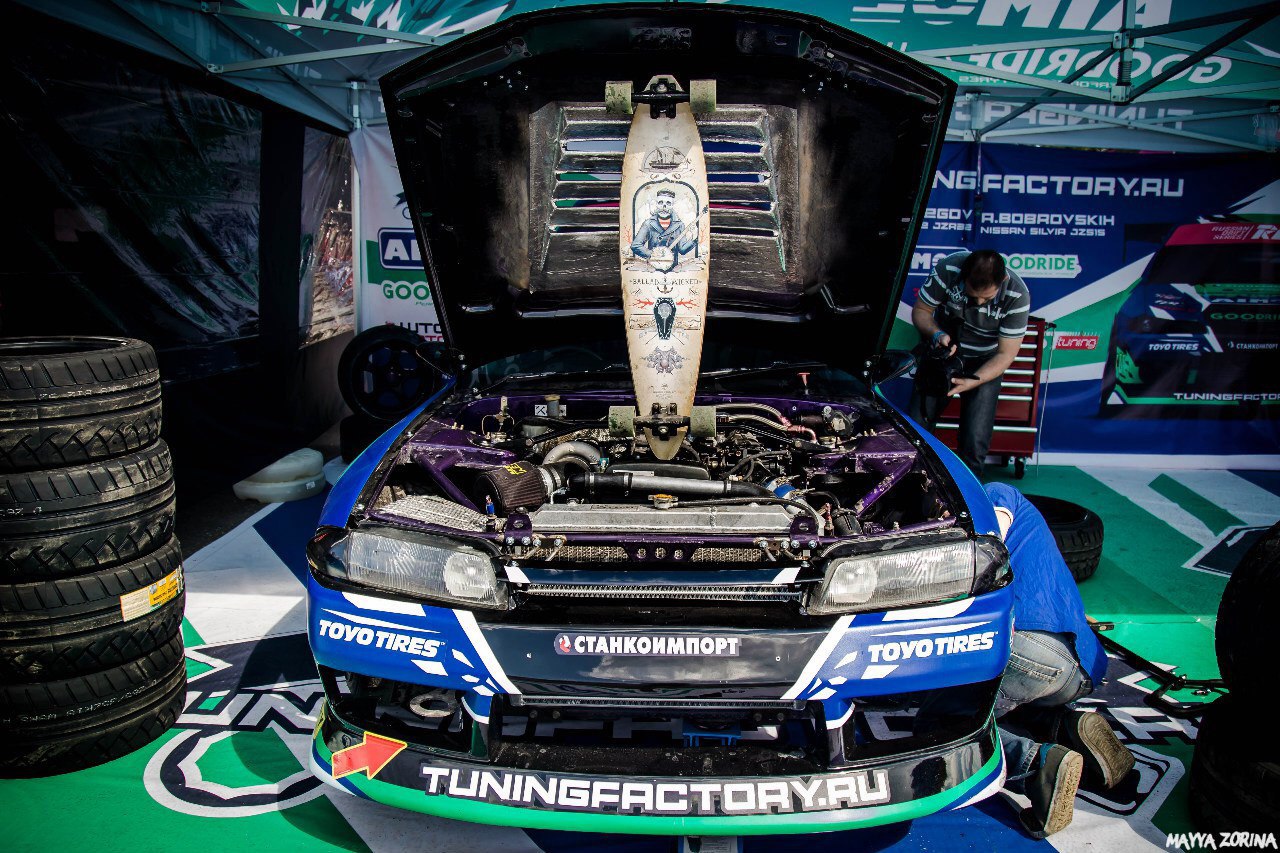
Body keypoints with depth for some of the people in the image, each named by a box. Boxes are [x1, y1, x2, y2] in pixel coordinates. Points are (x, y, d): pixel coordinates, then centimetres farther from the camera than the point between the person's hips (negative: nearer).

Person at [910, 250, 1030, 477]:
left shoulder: (1017, 295, -25)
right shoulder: (948, 269, -24)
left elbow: (1005, 354, -17)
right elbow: (920, 310, -8)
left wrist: (973, 381, -32)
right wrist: (937, 334, -28)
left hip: (985, 363, -1)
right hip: (943, 351, 1)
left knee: (975, 440, -10)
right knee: (916, 425, -4)